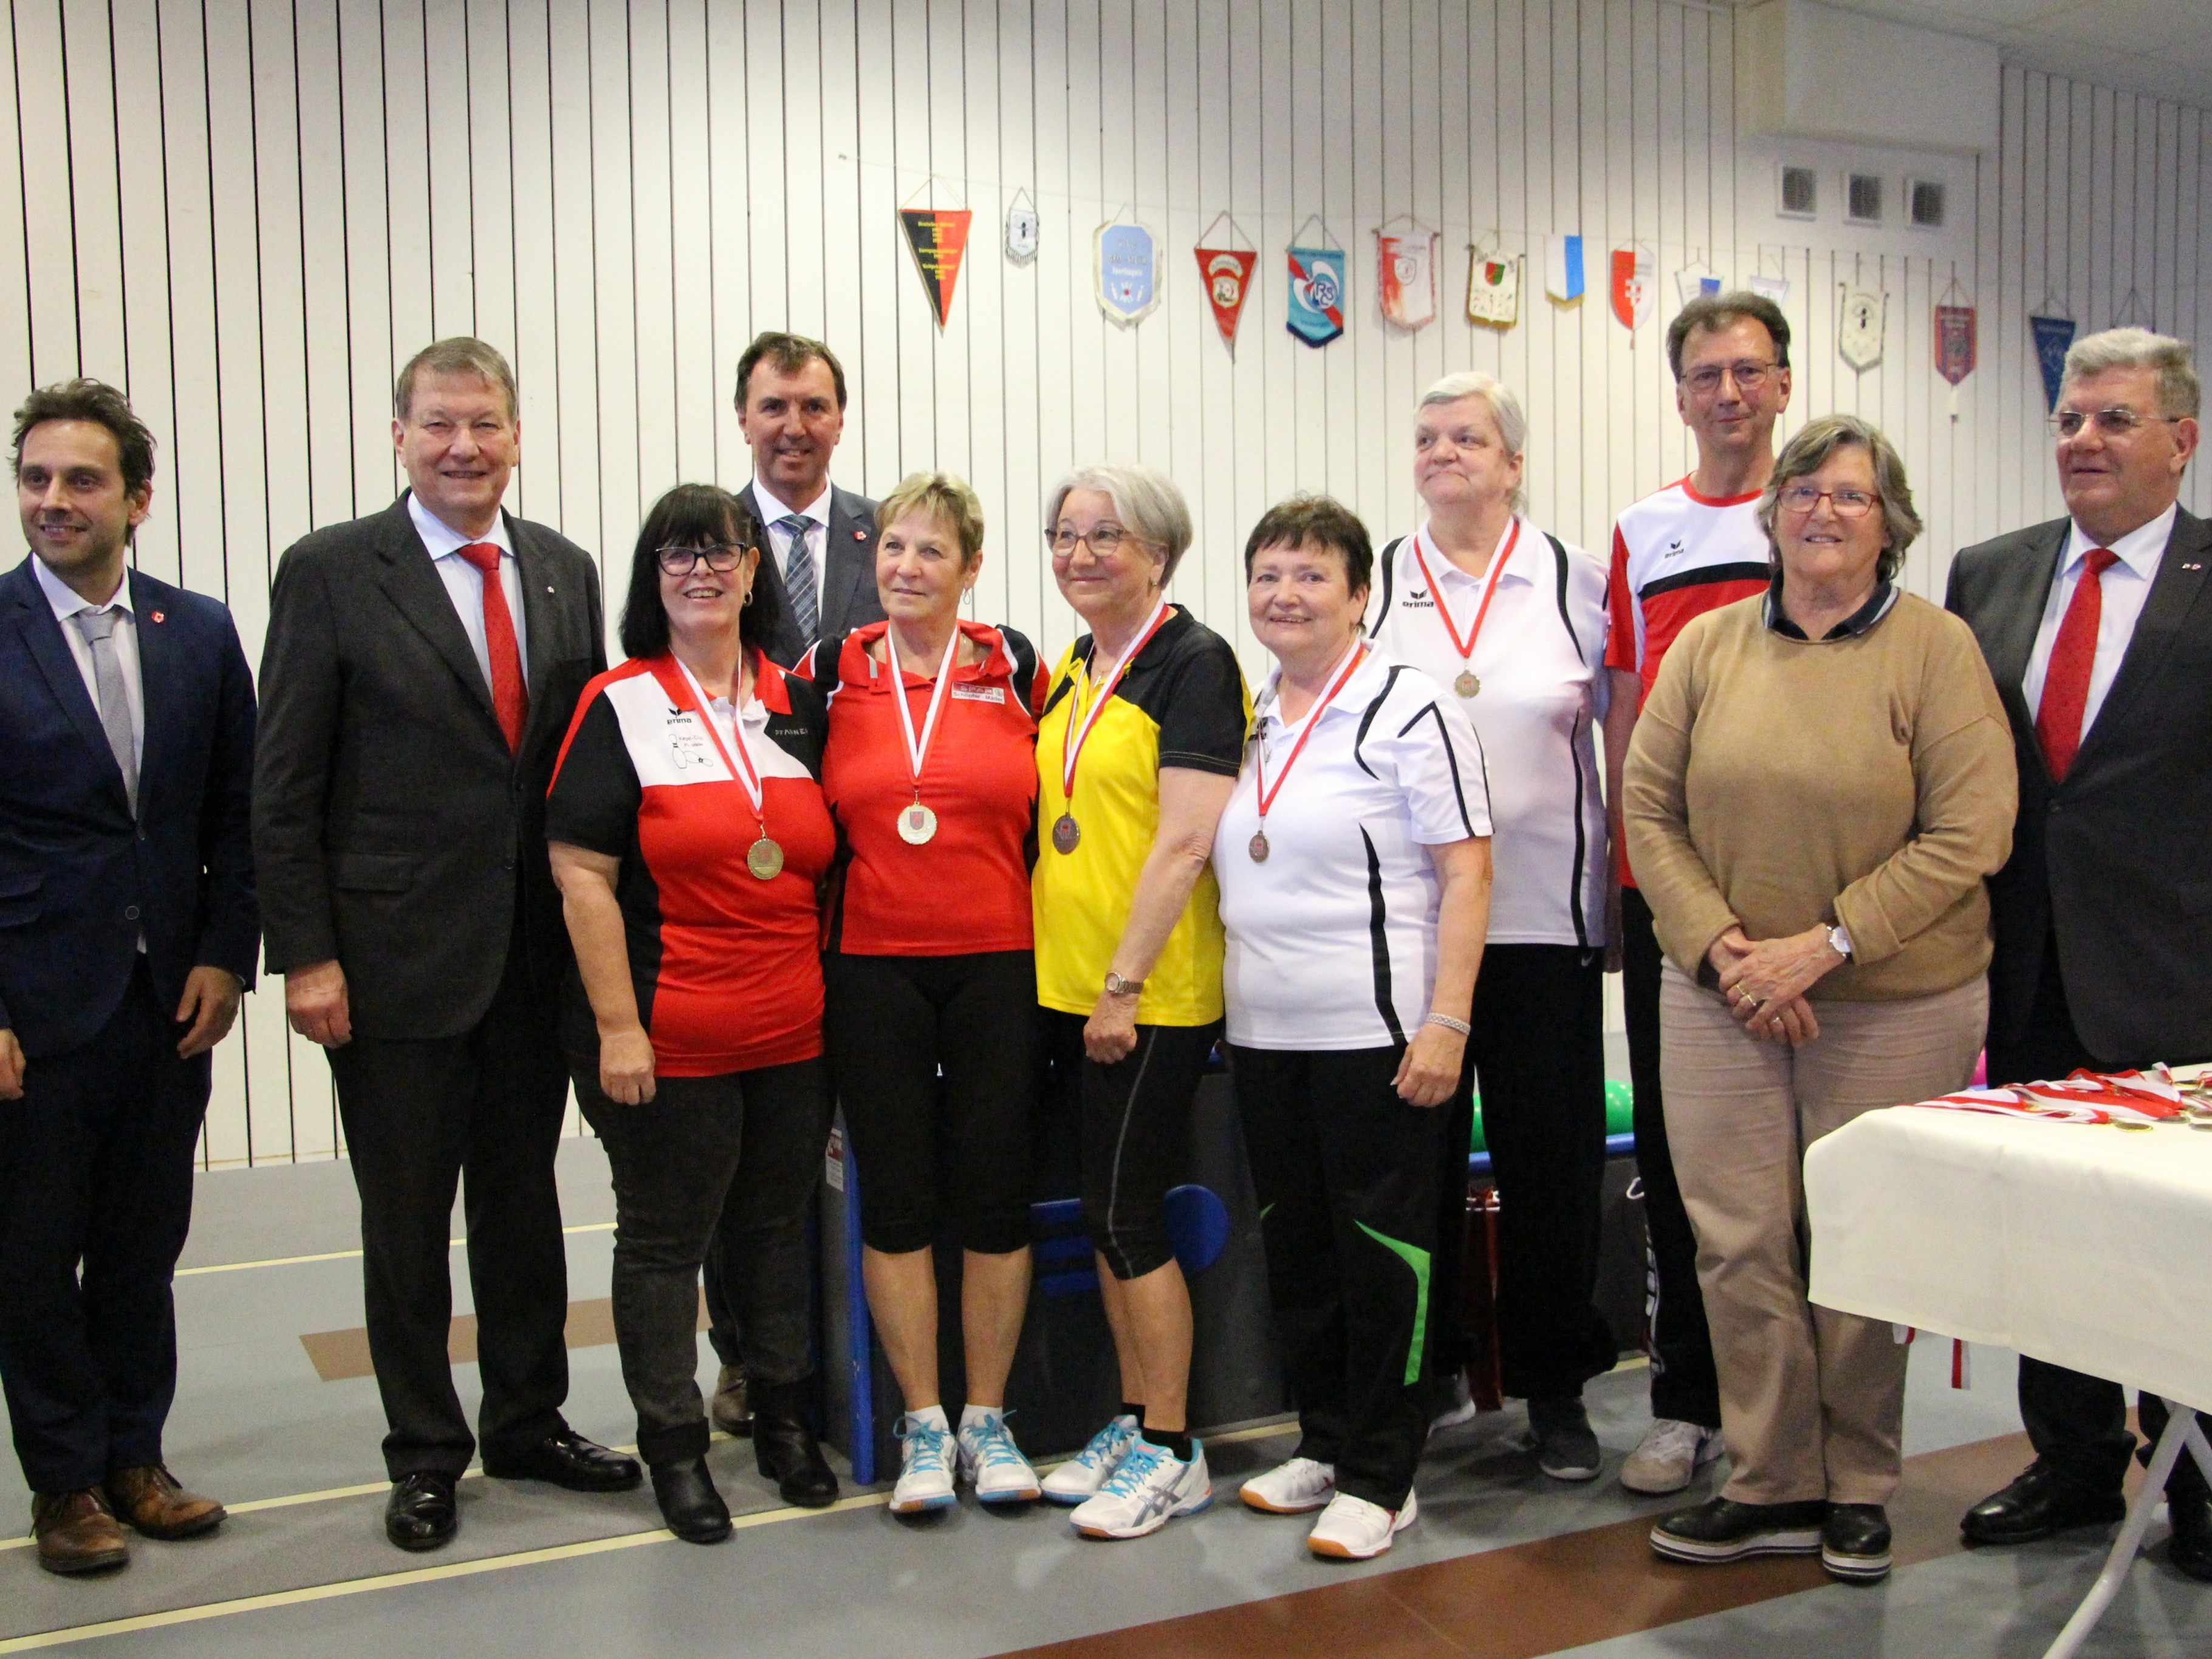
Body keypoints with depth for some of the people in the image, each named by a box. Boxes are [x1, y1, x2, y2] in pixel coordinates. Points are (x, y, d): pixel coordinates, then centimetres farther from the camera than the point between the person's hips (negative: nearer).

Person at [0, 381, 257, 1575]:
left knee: (144, 1244, 14)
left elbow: (234, 814, 8)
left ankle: (134, 1456, 29)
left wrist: (225, 955, -1)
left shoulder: (200, 633, 4)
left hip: (171, 1000, 3)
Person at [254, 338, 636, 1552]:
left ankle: (530, 1423, 33)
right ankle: (425, 1453, 26)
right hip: (396, 956, -4)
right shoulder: (329, 573, -6)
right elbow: (284, 787, -7)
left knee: (523, 1199, 16)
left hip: (536, 955, 4)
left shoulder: (565, 571, 7)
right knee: (406, 1218, 9)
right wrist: (305, 953, -11)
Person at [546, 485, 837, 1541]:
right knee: (664, 1237, 7)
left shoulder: (799, 707, 9)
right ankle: (674, 1446, 22)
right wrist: (616, 1025, -14)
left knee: (779, 1224, 15)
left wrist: (831, 996, 10)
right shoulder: (617, 708, -4)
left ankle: (784, 1420, 32)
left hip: (795, 1034, 4)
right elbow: (581, 875, -9)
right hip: (670, 1038, -4)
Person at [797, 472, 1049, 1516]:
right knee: (895, 1197, 5)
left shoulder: (1015, 669, 1)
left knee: (995, 1193, 5)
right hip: (872, 968, 1)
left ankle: (986, 1420, 21)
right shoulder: (832, 672, 3)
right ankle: (923, 1427, 19)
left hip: (998, 965, 0)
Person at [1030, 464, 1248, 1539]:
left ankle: (1171, 1452, 11)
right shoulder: (1071, 672, 14)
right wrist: (1070, 976, 12)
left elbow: (1186, 840, -17)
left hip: (1152, 991, -8)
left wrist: (1124, 983, -18)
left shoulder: (1193, 662, -10)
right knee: (1105, 1212, 13)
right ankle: (1131, 1422, 26)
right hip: (1067, 985, 8)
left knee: (1127, 1215, -3)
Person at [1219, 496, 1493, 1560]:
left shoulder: (1409, 710, -8)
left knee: (1383, 1251, 2)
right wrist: (1220, 1003, 15)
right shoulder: (1249, 721, 12)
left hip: (1377, 1033, -7)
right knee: (1294, 1248, 15)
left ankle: (1381, 1479, 14)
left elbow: (1465, 875, -11)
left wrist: (1447, 1021, -18)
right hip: (1263, 1034, 7)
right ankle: (1322, 1444, 30)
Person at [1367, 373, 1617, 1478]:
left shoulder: (1575, 580, 6)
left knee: (1550, 1153, 4)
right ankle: (1422, 1373, 23)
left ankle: (1555, 1391, 19)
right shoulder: (1374, 583, 8)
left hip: (1542, 917, -1)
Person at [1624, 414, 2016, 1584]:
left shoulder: (1937, 648, -4)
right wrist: (1722, 947, -9)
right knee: (1739, 1241, 3)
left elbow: (1968, 836, -9)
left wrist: (1825, 943, -15)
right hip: (1720, 996, 3)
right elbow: (1649, 809, 4)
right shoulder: (1707, 646, 5)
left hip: (1895, 1002, -2)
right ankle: (1772, 1486, 18)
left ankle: (1859, 1491, 24)